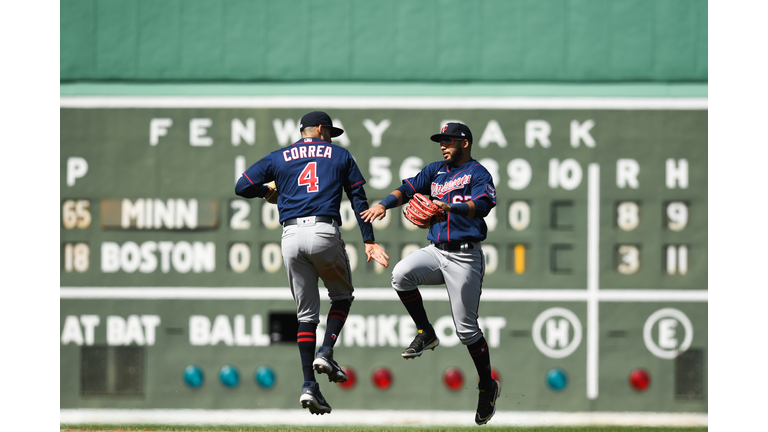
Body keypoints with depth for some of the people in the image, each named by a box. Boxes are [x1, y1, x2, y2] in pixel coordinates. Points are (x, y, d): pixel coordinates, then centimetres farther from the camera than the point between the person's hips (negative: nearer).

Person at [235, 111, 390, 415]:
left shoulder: (278, 158, 16)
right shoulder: (339, 155, 14)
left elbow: (242, 187, 8)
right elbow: (358, 199, 8)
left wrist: (266, 191, 29)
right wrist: (368, 241, 5)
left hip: (291, 236, 2)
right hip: (324, 233, -2)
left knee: (306, 313, 9)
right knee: (342, 295, 22)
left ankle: (309, 385, -2)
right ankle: (325, 353, -2)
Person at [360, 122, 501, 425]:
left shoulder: (478, 173, -5)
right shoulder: (436, 171, 16)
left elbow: (483, 205, -23)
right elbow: (410, 188, 7)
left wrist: (450, 208, -39)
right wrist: (384, 204, -12)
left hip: (464, 257, -6)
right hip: (435, 252, 6)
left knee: (466, 328, -4)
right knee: (401, 274, -24)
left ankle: (488, 386, 13)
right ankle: (426, 335, -6)